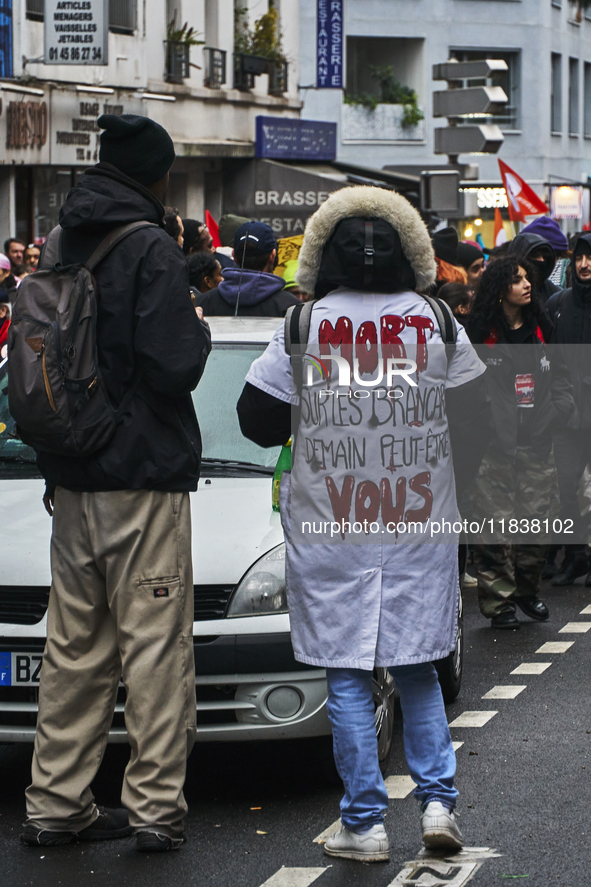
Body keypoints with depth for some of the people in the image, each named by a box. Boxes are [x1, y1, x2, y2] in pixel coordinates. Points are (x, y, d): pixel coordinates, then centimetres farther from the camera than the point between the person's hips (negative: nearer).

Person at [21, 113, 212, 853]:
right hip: (145, 475, -7)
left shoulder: (63, 246, 10)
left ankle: (56, 803, 15)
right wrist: (198, 327, 2)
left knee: (74, 645, 12)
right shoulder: (151, 251, -12)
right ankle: (155, 806, -1)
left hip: (72, 479, 7)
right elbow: (174, 367, -19)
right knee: (155, 644, -2)